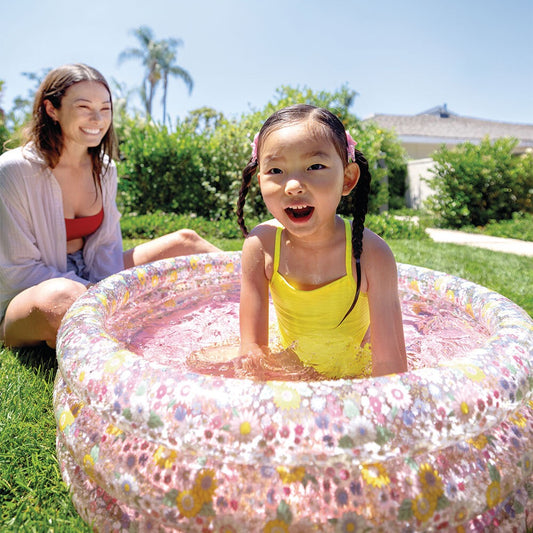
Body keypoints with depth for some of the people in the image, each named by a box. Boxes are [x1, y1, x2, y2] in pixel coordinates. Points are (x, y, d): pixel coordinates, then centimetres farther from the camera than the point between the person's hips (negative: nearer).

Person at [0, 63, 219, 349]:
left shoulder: (104, 168, 0)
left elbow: (108, 247, 3)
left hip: (93, 282, 6)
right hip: (27, 301, -5)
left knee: (184, 241, -2)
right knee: (60, 296, -44)